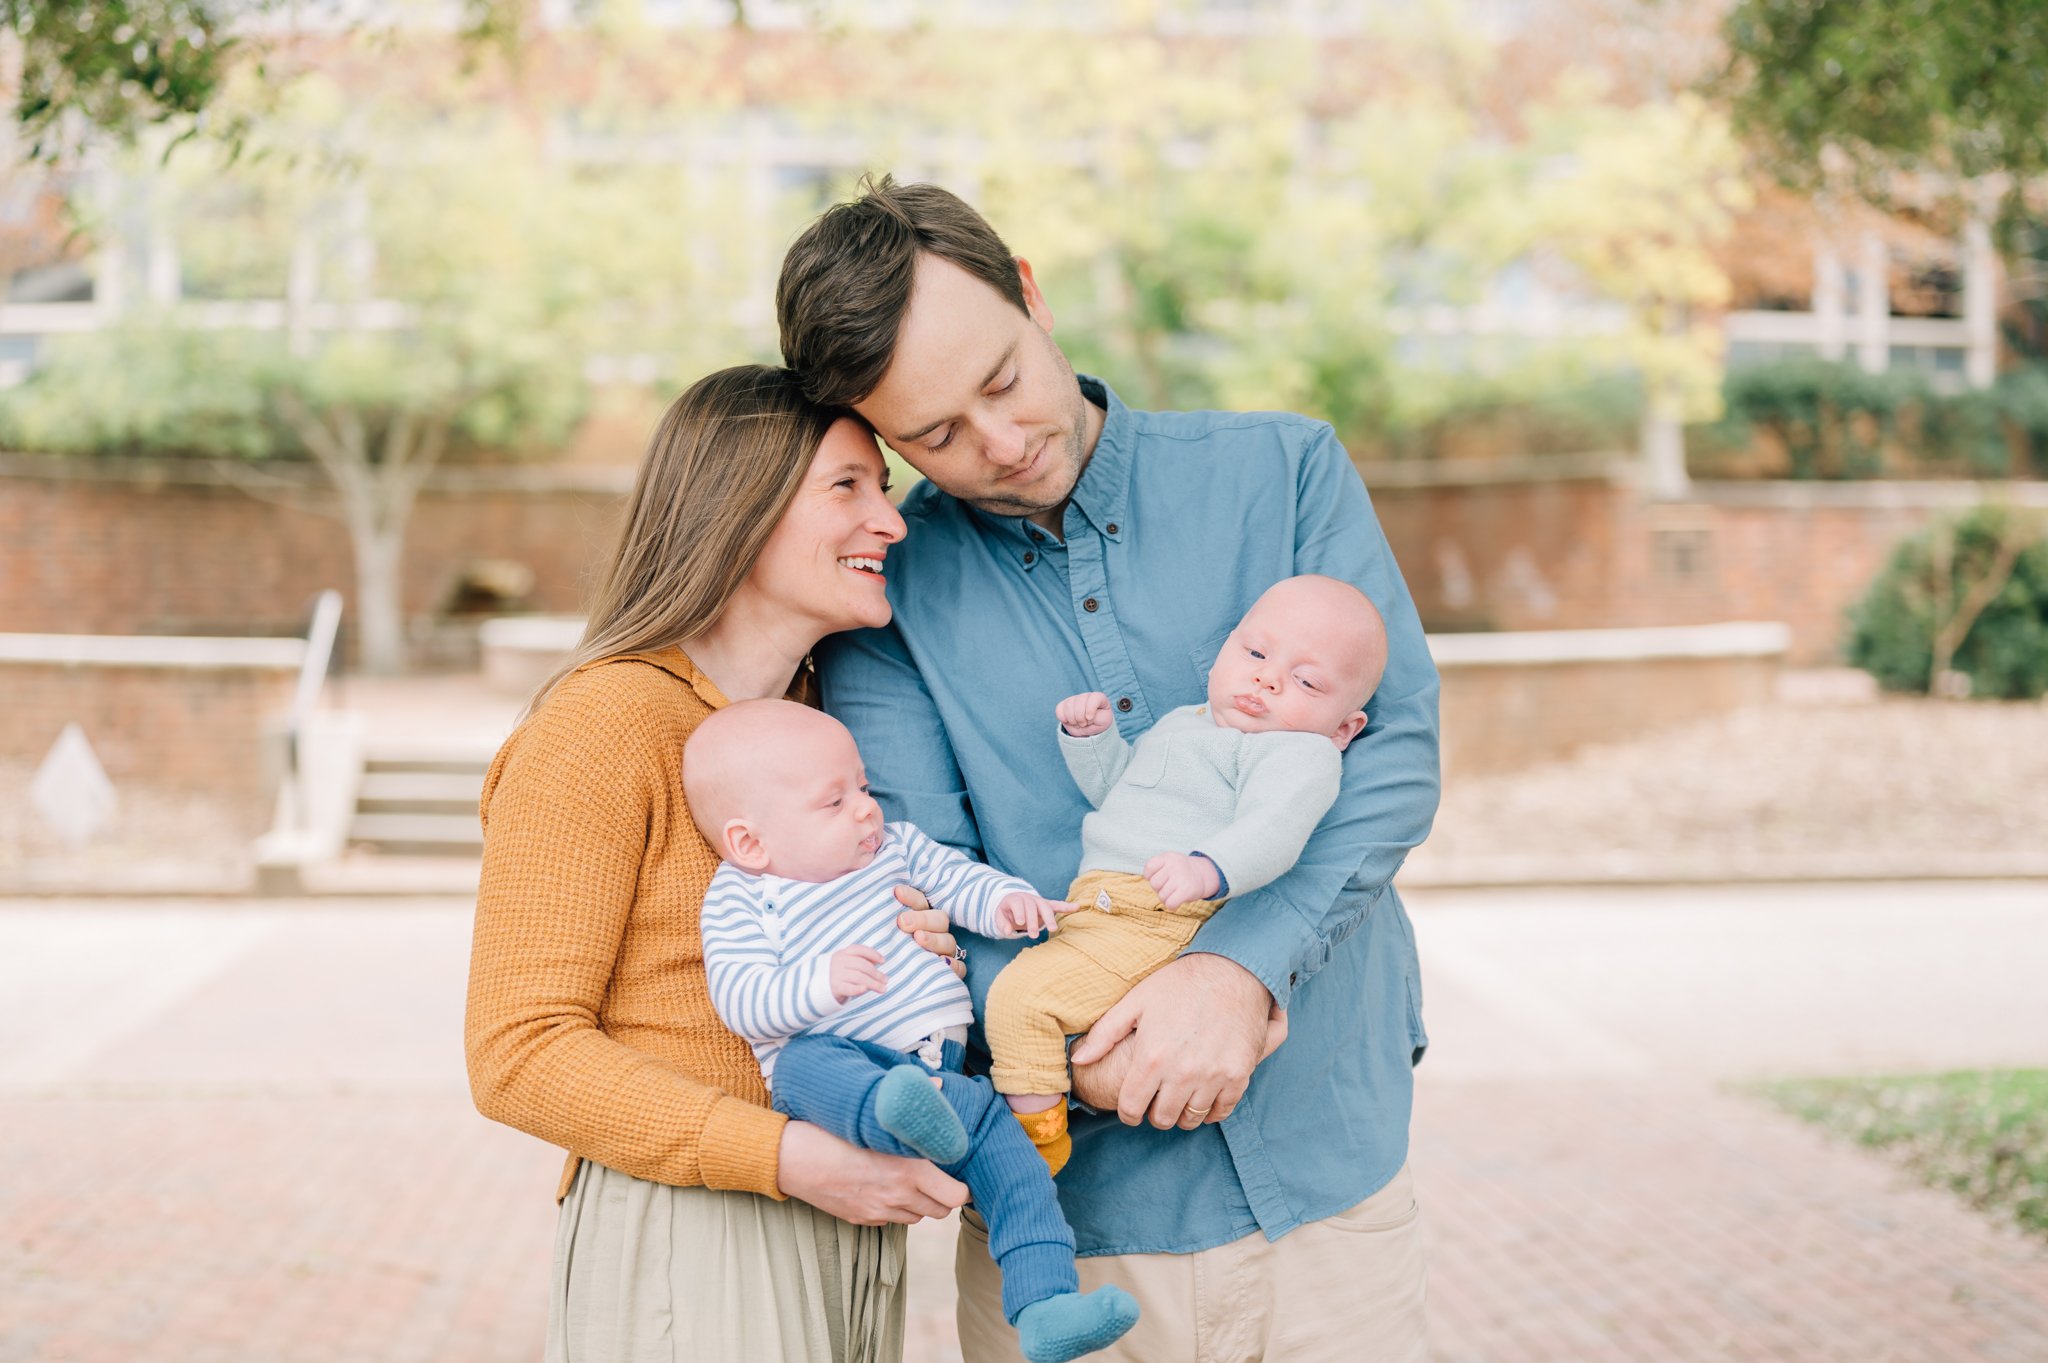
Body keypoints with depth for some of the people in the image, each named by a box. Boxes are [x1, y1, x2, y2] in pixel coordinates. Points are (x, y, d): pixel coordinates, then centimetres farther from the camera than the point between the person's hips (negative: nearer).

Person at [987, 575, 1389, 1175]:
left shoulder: (1302, 753, -6)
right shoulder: (1182, 724, 23)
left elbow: (1273, 832, -25)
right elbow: (1116, 787, 36)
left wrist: (1209, 870, -43)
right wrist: (1091, 736, 18)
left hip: (1161, 924, -10)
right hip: (1099, 918, 10)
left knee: (1022, 995, -23)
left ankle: (1038, 1144, -11)